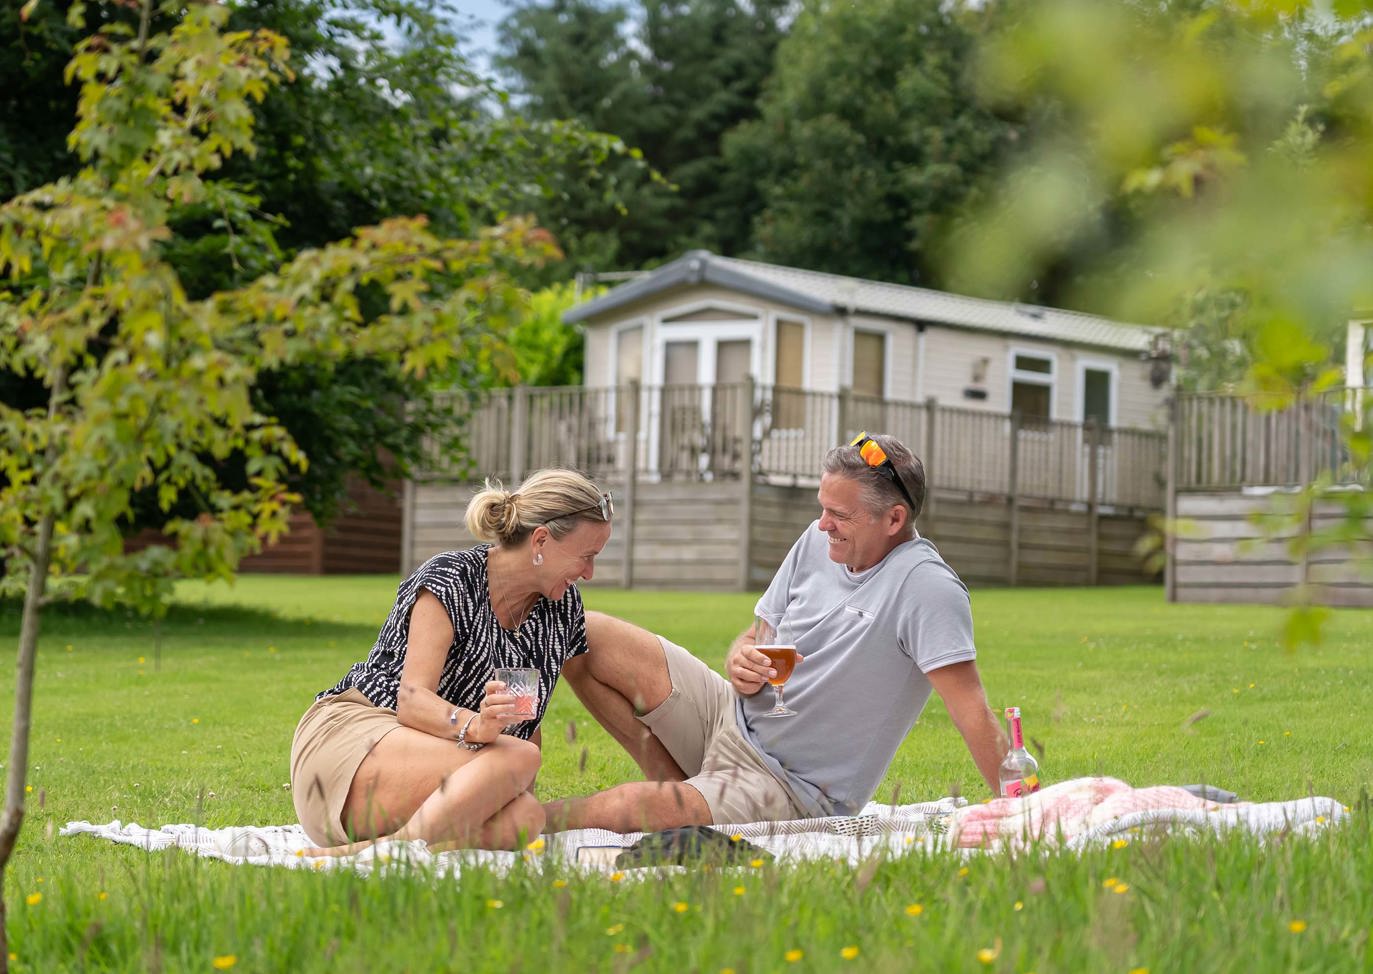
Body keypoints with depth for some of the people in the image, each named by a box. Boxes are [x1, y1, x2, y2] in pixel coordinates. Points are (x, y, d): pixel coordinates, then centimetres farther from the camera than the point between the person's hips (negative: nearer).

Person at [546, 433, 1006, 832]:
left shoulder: (925, 587, -22)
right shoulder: (819, 542, 2)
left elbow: (970, 708, -27)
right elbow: (757, 638, 10)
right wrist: (743, 664, -15)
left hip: (792, 788, -8)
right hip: (734, 717, 8)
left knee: (618, 811, -30)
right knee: (585, 636, -4)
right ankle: (673, 780, 4)